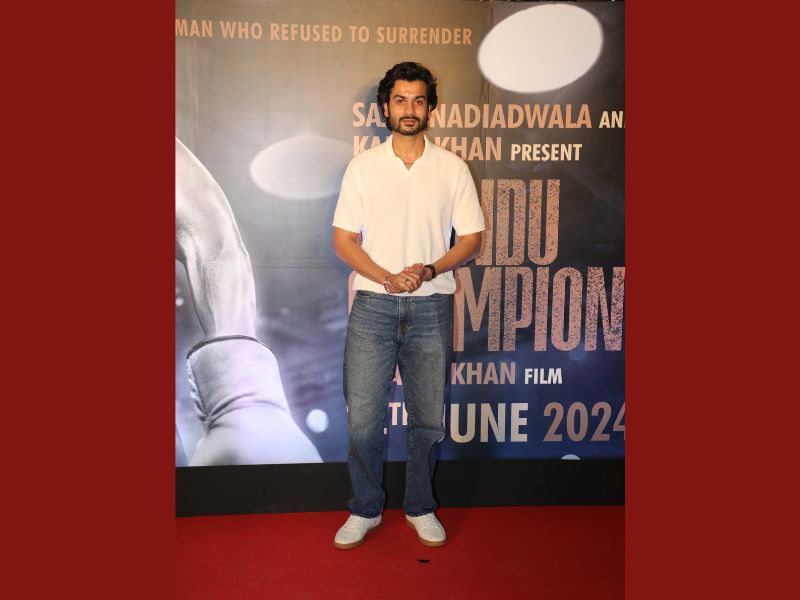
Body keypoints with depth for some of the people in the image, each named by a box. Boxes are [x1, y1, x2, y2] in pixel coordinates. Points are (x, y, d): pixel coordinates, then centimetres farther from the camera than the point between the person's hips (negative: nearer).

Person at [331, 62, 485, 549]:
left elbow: (471, 239, 3)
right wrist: (387, 277, -15)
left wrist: (429, 270, -15)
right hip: (373, 305, 0)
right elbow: (344, 240, 1)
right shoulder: (363, 167, 4)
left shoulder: (453, 168, 4)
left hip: (431, 307, 1)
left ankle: (421, 508, 28)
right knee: (363, 419, 2)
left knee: (429, 419, 9)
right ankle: (366, 510, 22)